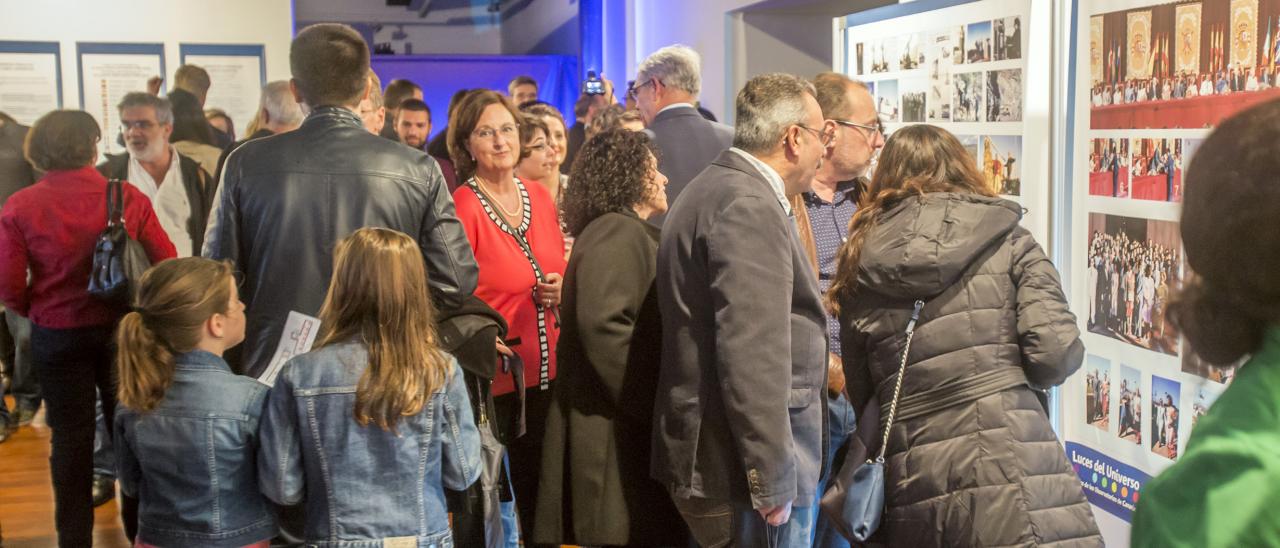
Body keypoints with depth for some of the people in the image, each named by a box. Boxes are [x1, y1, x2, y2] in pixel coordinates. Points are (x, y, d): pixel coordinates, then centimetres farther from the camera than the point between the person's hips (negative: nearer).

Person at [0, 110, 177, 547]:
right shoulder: (128, 197, -11)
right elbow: (167, 265, -10)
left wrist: (39, 311, 9)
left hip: (57, 336, 0)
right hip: (122, 330, 1)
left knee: (71, 438, 13)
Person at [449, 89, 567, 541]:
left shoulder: (540, 197, 6)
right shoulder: (462, 208, -13)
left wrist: (561, 290, -3)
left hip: (547, 369, 6)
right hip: (492, 376, -6)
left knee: (537, 489, 17)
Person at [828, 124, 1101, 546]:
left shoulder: (859, 270, 11)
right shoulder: (1005, 240, 4)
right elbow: (1057, 356, -6)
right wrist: (1009, 369, 14)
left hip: (916, 498, 4)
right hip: (1014, 477, -3)